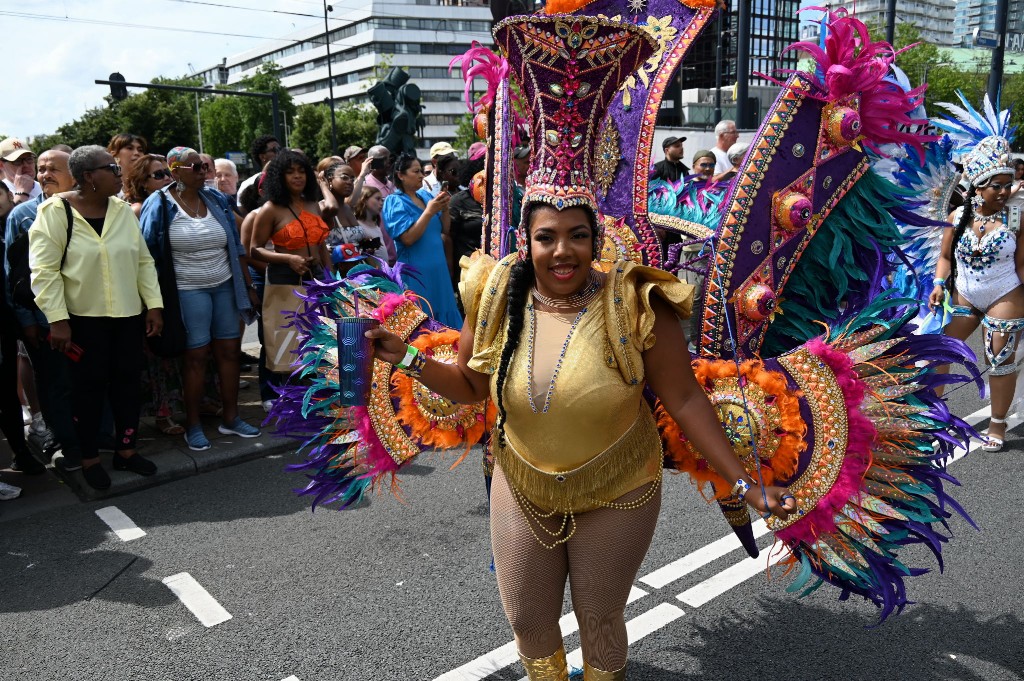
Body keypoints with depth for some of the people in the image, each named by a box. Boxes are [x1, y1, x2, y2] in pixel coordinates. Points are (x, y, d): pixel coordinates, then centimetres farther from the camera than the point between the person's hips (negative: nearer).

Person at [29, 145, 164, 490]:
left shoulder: (123, 210, 4)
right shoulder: (55, 211, -9)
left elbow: (143, 261, 7)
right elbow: (44, 270, -12)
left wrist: (154, 305, 1)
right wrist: (57, 319, -17)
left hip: (129, 314, 4)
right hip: (83, 318, -4)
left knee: (127, 381, 9)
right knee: (90, 386, 4)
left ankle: (126, 449, 25)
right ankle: (89, 458, 20)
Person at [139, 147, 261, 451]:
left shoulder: (216, 199, 6)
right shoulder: (160, 205, -7)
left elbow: (236, 247, 10)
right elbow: (148, 253, -5)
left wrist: (248, 287, 9)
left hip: (226, 286, 5)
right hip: (189, 290, -4)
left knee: (230, 350, 7)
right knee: (196, 356, 0)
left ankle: (230, 417, 21)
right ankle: (193, 425, 14)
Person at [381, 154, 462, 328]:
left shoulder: (425, 195, 10)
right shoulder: (395, 202, -8)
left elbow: (445, 230, 10)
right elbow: (408, 238, -20)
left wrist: (445, 209, -6)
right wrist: (429, 211, -20)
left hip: (437, 267, 7)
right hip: (415, 271, -6)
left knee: (443, 312, 10)